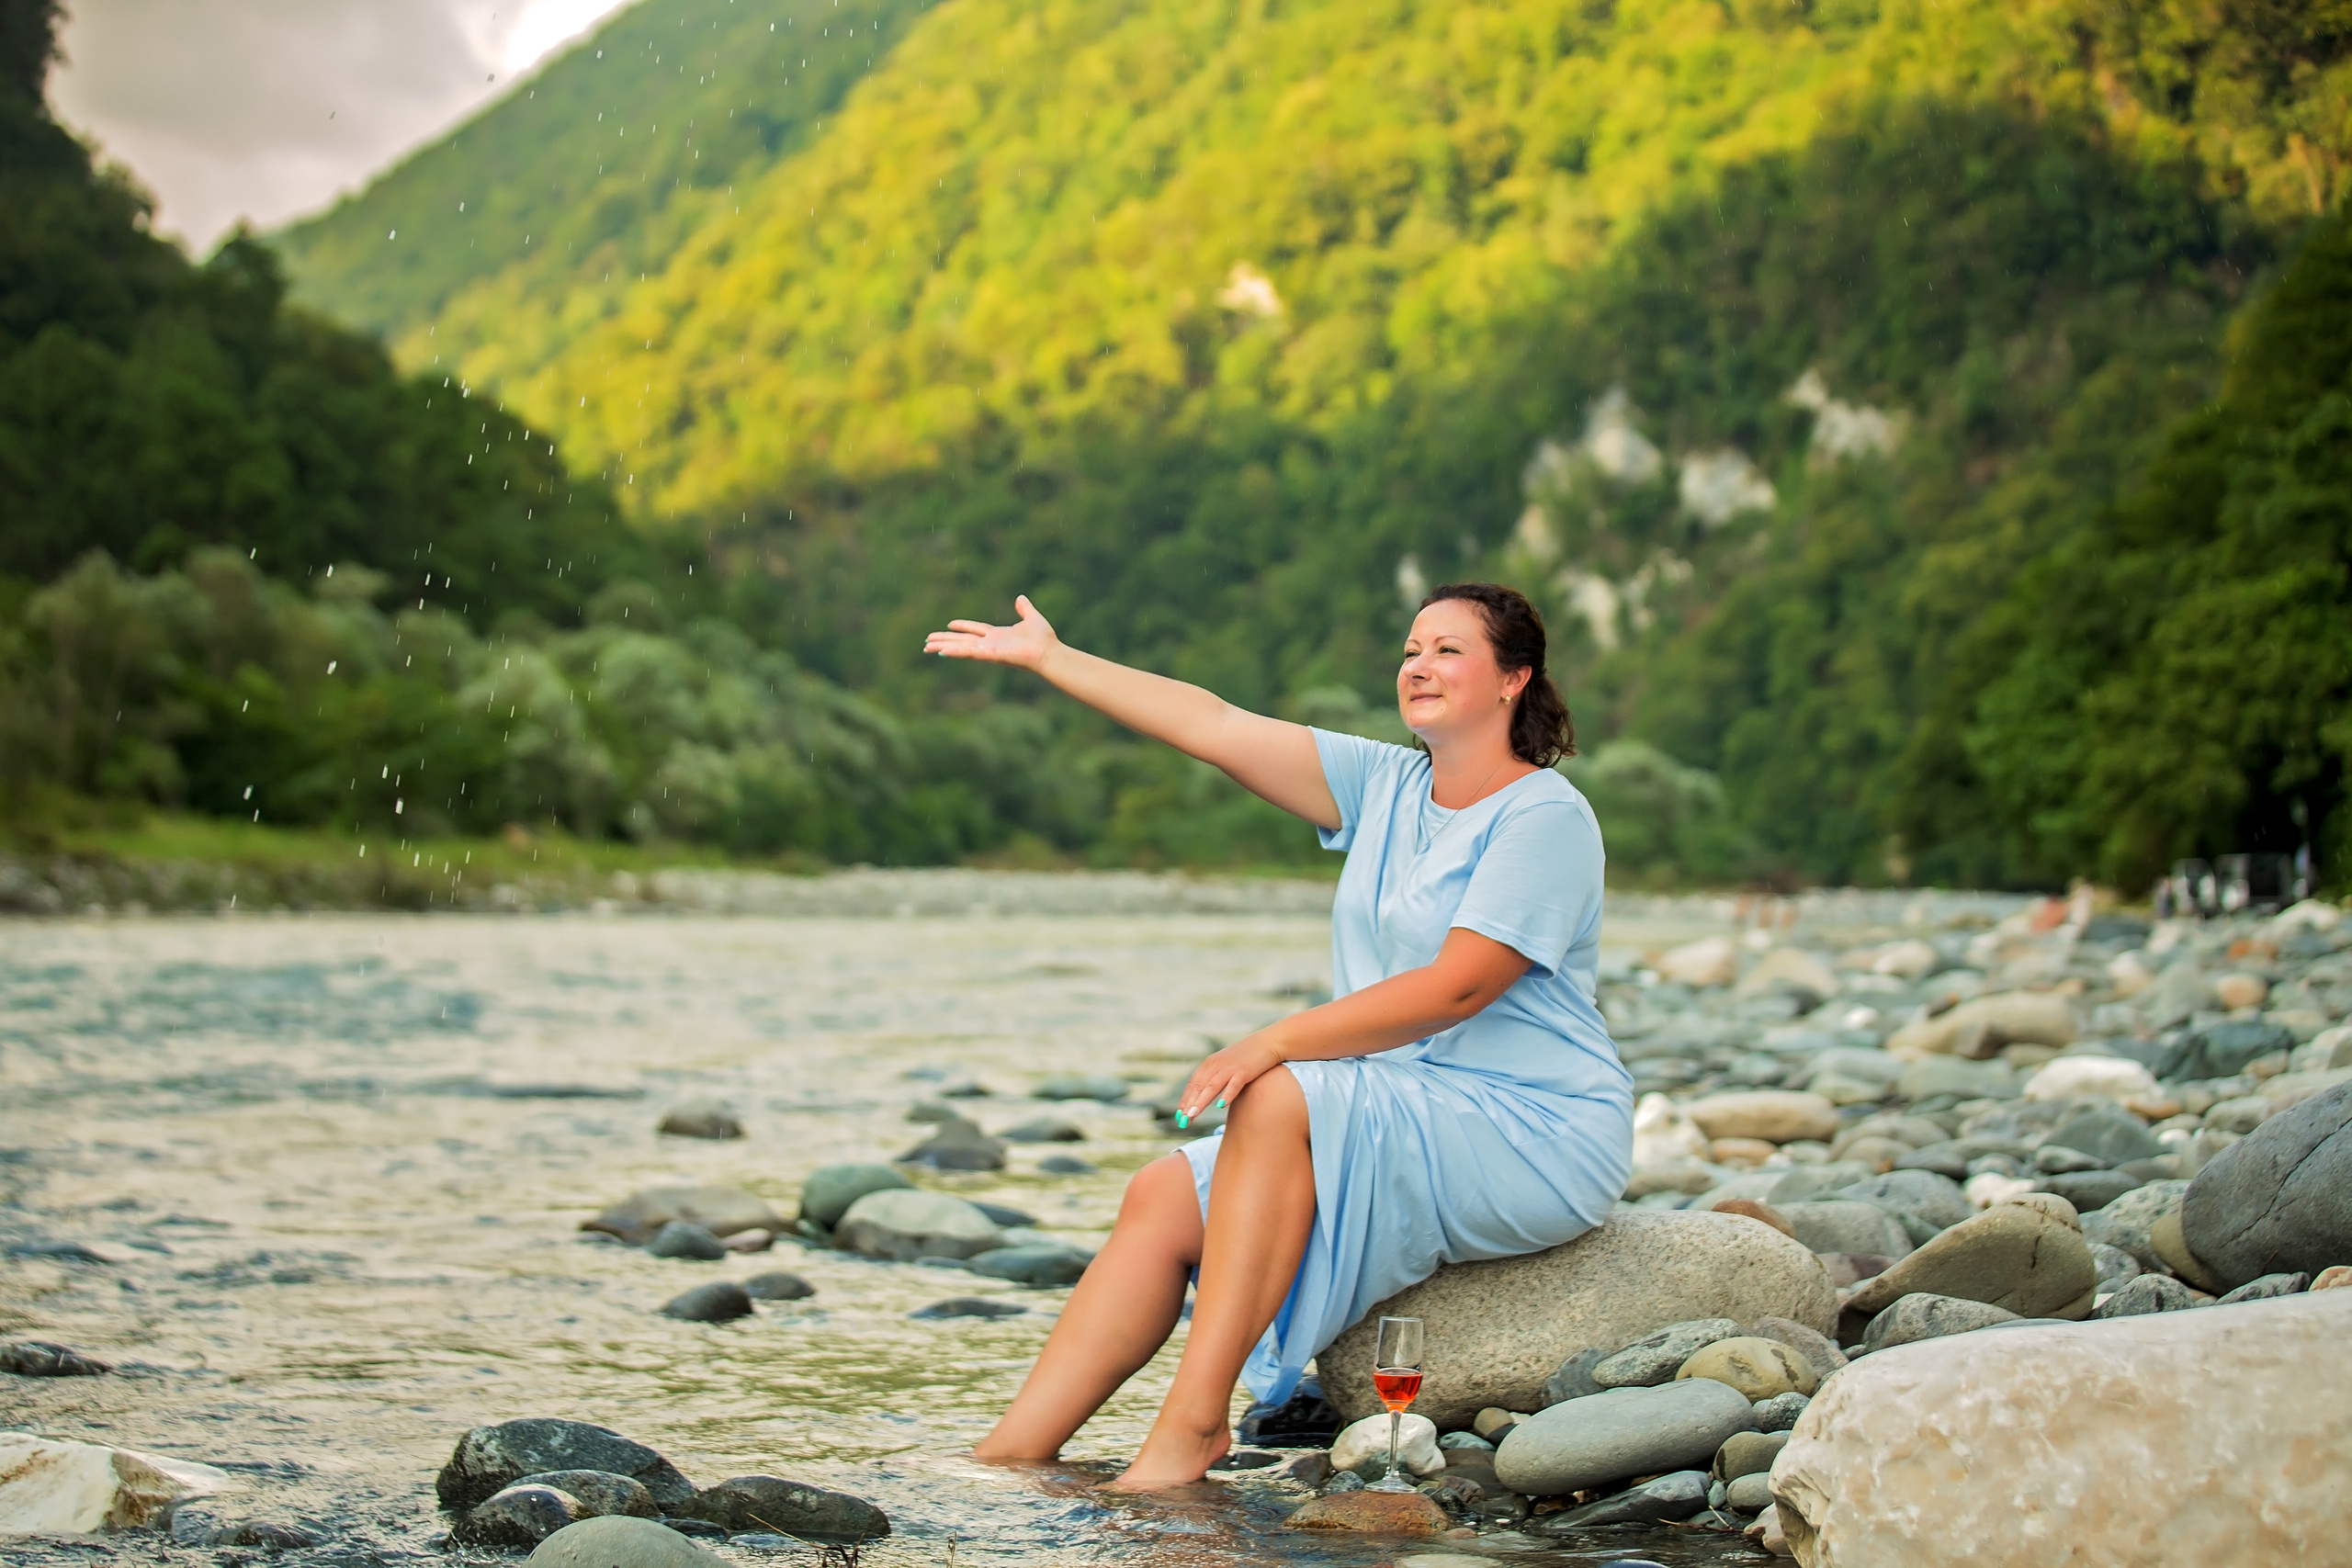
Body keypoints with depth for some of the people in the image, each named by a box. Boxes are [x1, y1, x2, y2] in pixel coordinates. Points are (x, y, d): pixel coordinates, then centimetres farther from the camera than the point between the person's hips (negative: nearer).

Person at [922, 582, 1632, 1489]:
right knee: (1164, 1197, -9)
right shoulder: (1386, 786, 11)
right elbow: (1218, 729, 9)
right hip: (1401, 1126, 8)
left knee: (1280, 1099, -30)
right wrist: (1051, 660, 6)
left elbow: (1458, 988, -21)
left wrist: (1275, 1043, -24)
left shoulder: (1546, 817, -11)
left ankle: (1194, 1425, -28)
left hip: (1536, 1141, -8)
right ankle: (1013, 1452, -12)